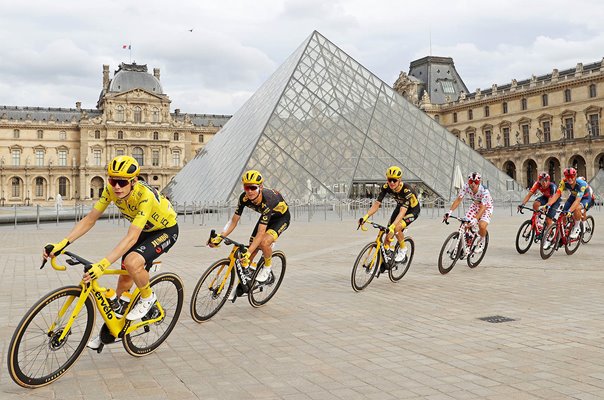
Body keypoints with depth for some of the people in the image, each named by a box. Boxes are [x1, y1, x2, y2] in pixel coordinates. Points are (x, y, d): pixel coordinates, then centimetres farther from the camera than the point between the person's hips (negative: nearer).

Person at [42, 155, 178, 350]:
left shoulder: (145, 195, -38)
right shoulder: (111, 190, -18)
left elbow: (131, 238, -44)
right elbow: (89, 219, -14)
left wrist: (102, 265, -52)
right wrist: (62, 243, -26)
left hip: (166, 230, -7)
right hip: (145, 230, 7)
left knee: (132, 262, -31)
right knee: (124, 279, 5)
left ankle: (148, 298, -2)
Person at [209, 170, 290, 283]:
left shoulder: (267, 201, -40)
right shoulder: (244, 198, -24)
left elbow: (261, 233, -43)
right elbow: (234, 221, -17)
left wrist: (248, 252, -49)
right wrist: (219, 237, -30)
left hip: (281, 217, -6)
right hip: (266, 216, 6)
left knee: (264, 242, -28)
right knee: (253, 246, -4)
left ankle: (267, 267, -1)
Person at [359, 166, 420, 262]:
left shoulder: (407, 190, -37)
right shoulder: (386, 187, -22)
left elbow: (403, 211, -46)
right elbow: (377, 204, -22)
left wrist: (392, 226, -59)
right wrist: (365, 217, -36)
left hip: (412, 210, -6)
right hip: (400, 207, 6)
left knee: (397, 228, -26)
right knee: (388, 231, -4)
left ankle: (403, 249, -3)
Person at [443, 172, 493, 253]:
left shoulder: (484, 191, -36)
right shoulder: (466, 187, -25)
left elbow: (483, 208, -40)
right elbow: (458, 199, -24)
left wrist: (475, 219, -54)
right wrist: (450, 212, -37)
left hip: (486, 207, -4)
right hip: (475, 205, 4)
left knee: (482, 226, -26)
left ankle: (481, 241, 6)